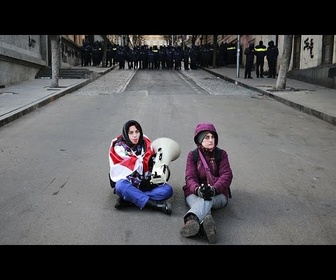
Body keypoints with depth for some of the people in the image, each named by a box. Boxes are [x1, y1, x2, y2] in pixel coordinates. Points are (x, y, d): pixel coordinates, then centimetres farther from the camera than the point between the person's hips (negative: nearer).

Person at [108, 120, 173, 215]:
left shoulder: (146, 145, 4)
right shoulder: (119, 147, -5)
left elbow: (154, 164, 3)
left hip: (145, 184, 3)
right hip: (128, 184, -3)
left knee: (167, 189, -21)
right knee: (121, 186, -37)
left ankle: (128, 200, -29)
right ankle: (155, 204, -37)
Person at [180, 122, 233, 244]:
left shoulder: (221, 154, 6)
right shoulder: (192, 155, 6)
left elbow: (226, 175, -8)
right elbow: (190, 178, -6)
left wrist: (214, 189, -29)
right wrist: (198, 189, -31)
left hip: (218, 194, 0)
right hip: (195, 193, 1)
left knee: (206, 200, -37)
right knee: (203, 203, -36)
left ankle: (191, 220, -67)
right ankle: (208, 225, -68)